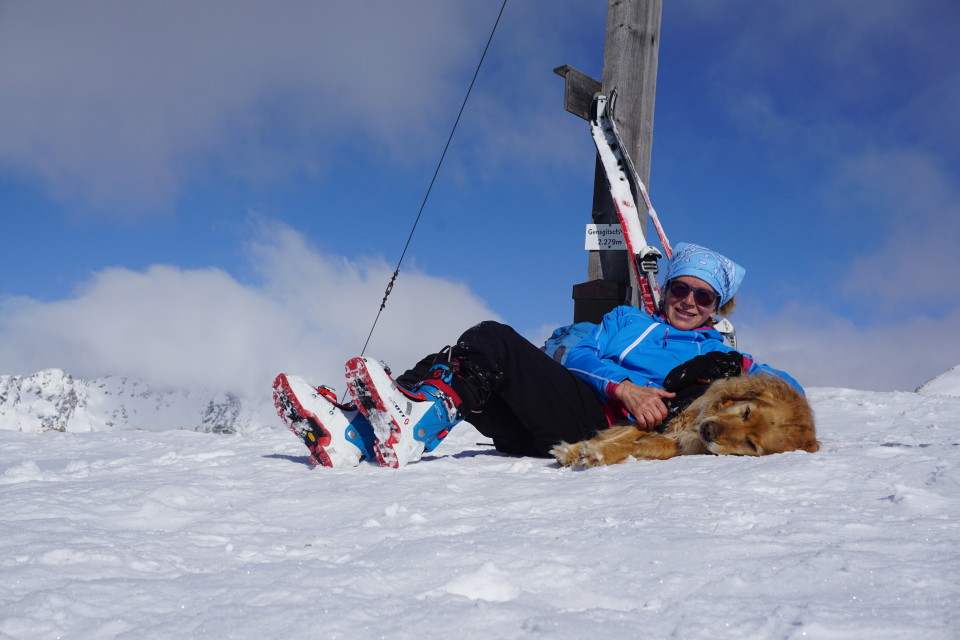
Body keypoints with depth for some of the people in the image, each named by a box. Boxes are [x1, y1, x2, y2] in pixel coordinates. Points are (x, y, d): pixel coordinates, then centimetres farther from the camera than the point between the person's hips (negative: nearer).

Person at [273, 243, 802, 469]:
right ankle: (349, 435, -30)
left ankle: (413, 425, -43)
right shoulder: (626, 320, 33)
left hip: (608, 429, -5)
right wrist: (623, 386, -6)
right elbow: (579, 358, 15)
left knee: (495, 341, -24)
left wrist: (736, 372, -5)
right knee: (463, 375, -18)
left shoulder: (717, 356, 25)